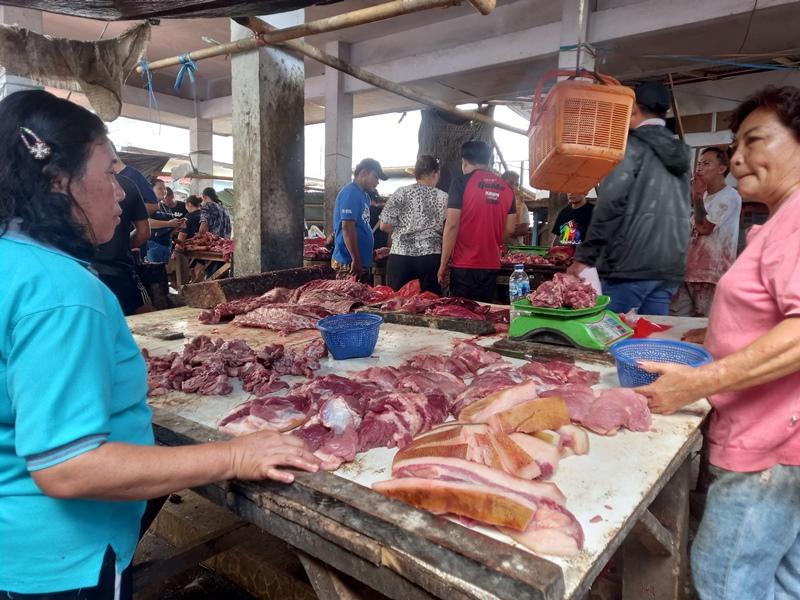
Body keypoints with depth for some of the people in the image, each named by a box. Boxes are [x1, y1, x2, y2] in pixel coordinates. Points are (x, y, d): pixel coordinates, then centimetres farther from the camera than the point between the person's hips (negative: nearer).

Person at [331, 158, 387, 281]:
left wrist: (373, 252, 20)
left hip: (362, 262, 10)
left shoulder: (364, 195, 15)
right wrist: (356, 260, -21)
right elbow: (347, 227, -21)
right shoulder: (351, 193, -13)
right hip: (349, 263, -10)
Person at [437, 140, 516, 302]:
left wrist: (443, 265, -7)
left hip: (464, 265, -5)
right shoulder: (506, 187, 8)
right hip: (491, 265, 5)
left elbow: (452, 225, -12)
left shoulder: (462, 182, -7)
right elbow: (510, 229, 9)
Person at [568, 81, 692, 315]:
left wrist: (584, 257, -12)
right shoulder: (680, 151, 17)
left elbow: (609, 205, -14)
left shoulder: (633, 145, -5)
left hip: (630, 265, -7)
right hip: (670, 267, 7)